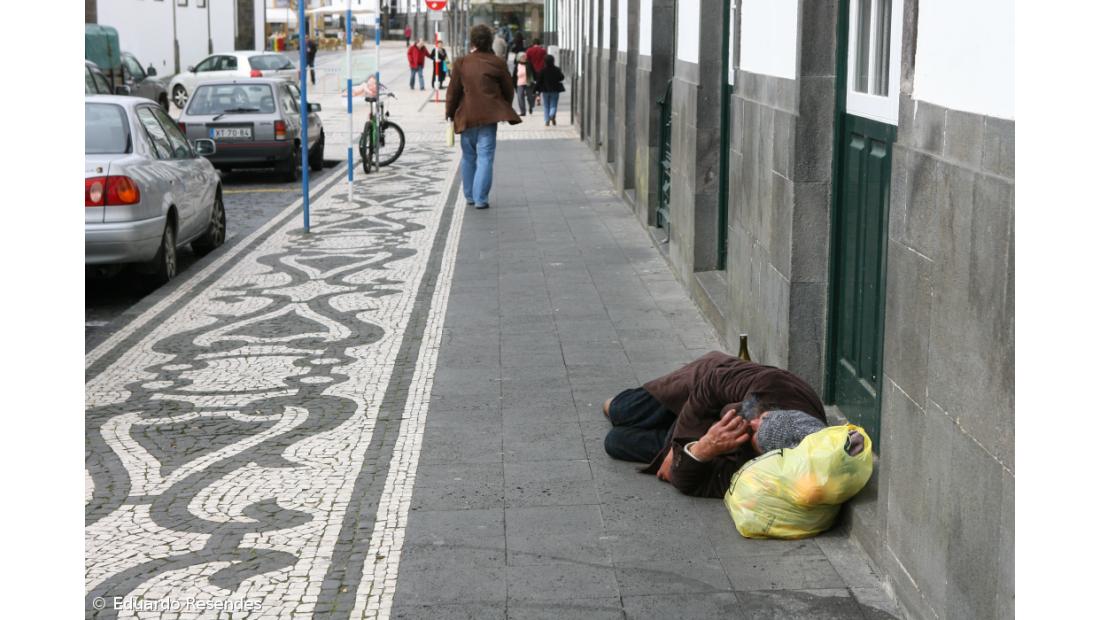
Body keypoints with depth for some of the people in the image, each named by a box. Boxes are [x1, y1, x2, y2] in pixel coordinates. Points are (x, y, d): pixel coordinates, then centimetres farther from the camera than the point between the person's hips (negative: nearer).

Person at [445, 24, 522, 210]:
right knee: (485, 158, -2)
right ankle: (480, 199, -9)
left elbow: (453, 91, 1)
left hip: (466, 116, 2)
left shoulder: (461, 63, -2)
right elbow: (509, 91, 8)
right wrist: (504, 109, 26)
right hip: (489, 117, -1)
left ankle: (470, 196, 25)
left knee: (468, 157, 16)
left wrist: (450, 113, 12)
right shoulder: (497, 64, -1)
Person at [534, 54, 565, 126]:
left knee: (546, 106, 11)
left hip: (545, 90, 0)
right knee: (553, 105, 6)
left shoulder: (542, 70, -7)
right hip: (555, 90, 0)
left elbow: (539, 81, -6)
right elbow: (561, 78, 3)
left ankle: (547, 121, 5)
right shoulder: (557, 70, -6)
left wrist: (537, 91, 0)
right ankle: (552, 115, -23)